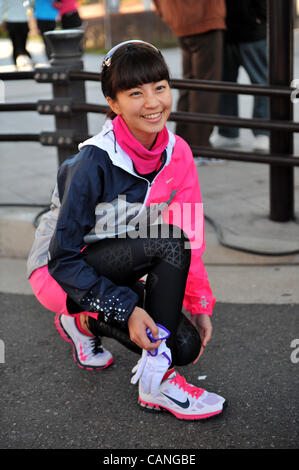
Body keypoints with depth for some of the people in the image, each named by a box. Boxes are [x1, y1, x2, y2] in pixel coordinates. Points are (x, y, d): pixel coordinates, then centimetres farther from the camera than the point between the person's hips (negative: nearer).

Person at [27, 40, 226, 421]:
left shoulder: (177, 153, -8)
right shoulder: (95, 162, -26)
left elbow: (191, 237, 1)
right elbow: (63, 260, -22)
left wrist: (199, 305, -1)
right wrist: (126, 308, -26)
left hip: (115, 272, 6)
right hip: (59, 274, -6)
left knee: (186, 344, -13)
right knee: (168, 244, -29)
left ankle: (88, 322, 11)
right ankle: (156, 383, -21)